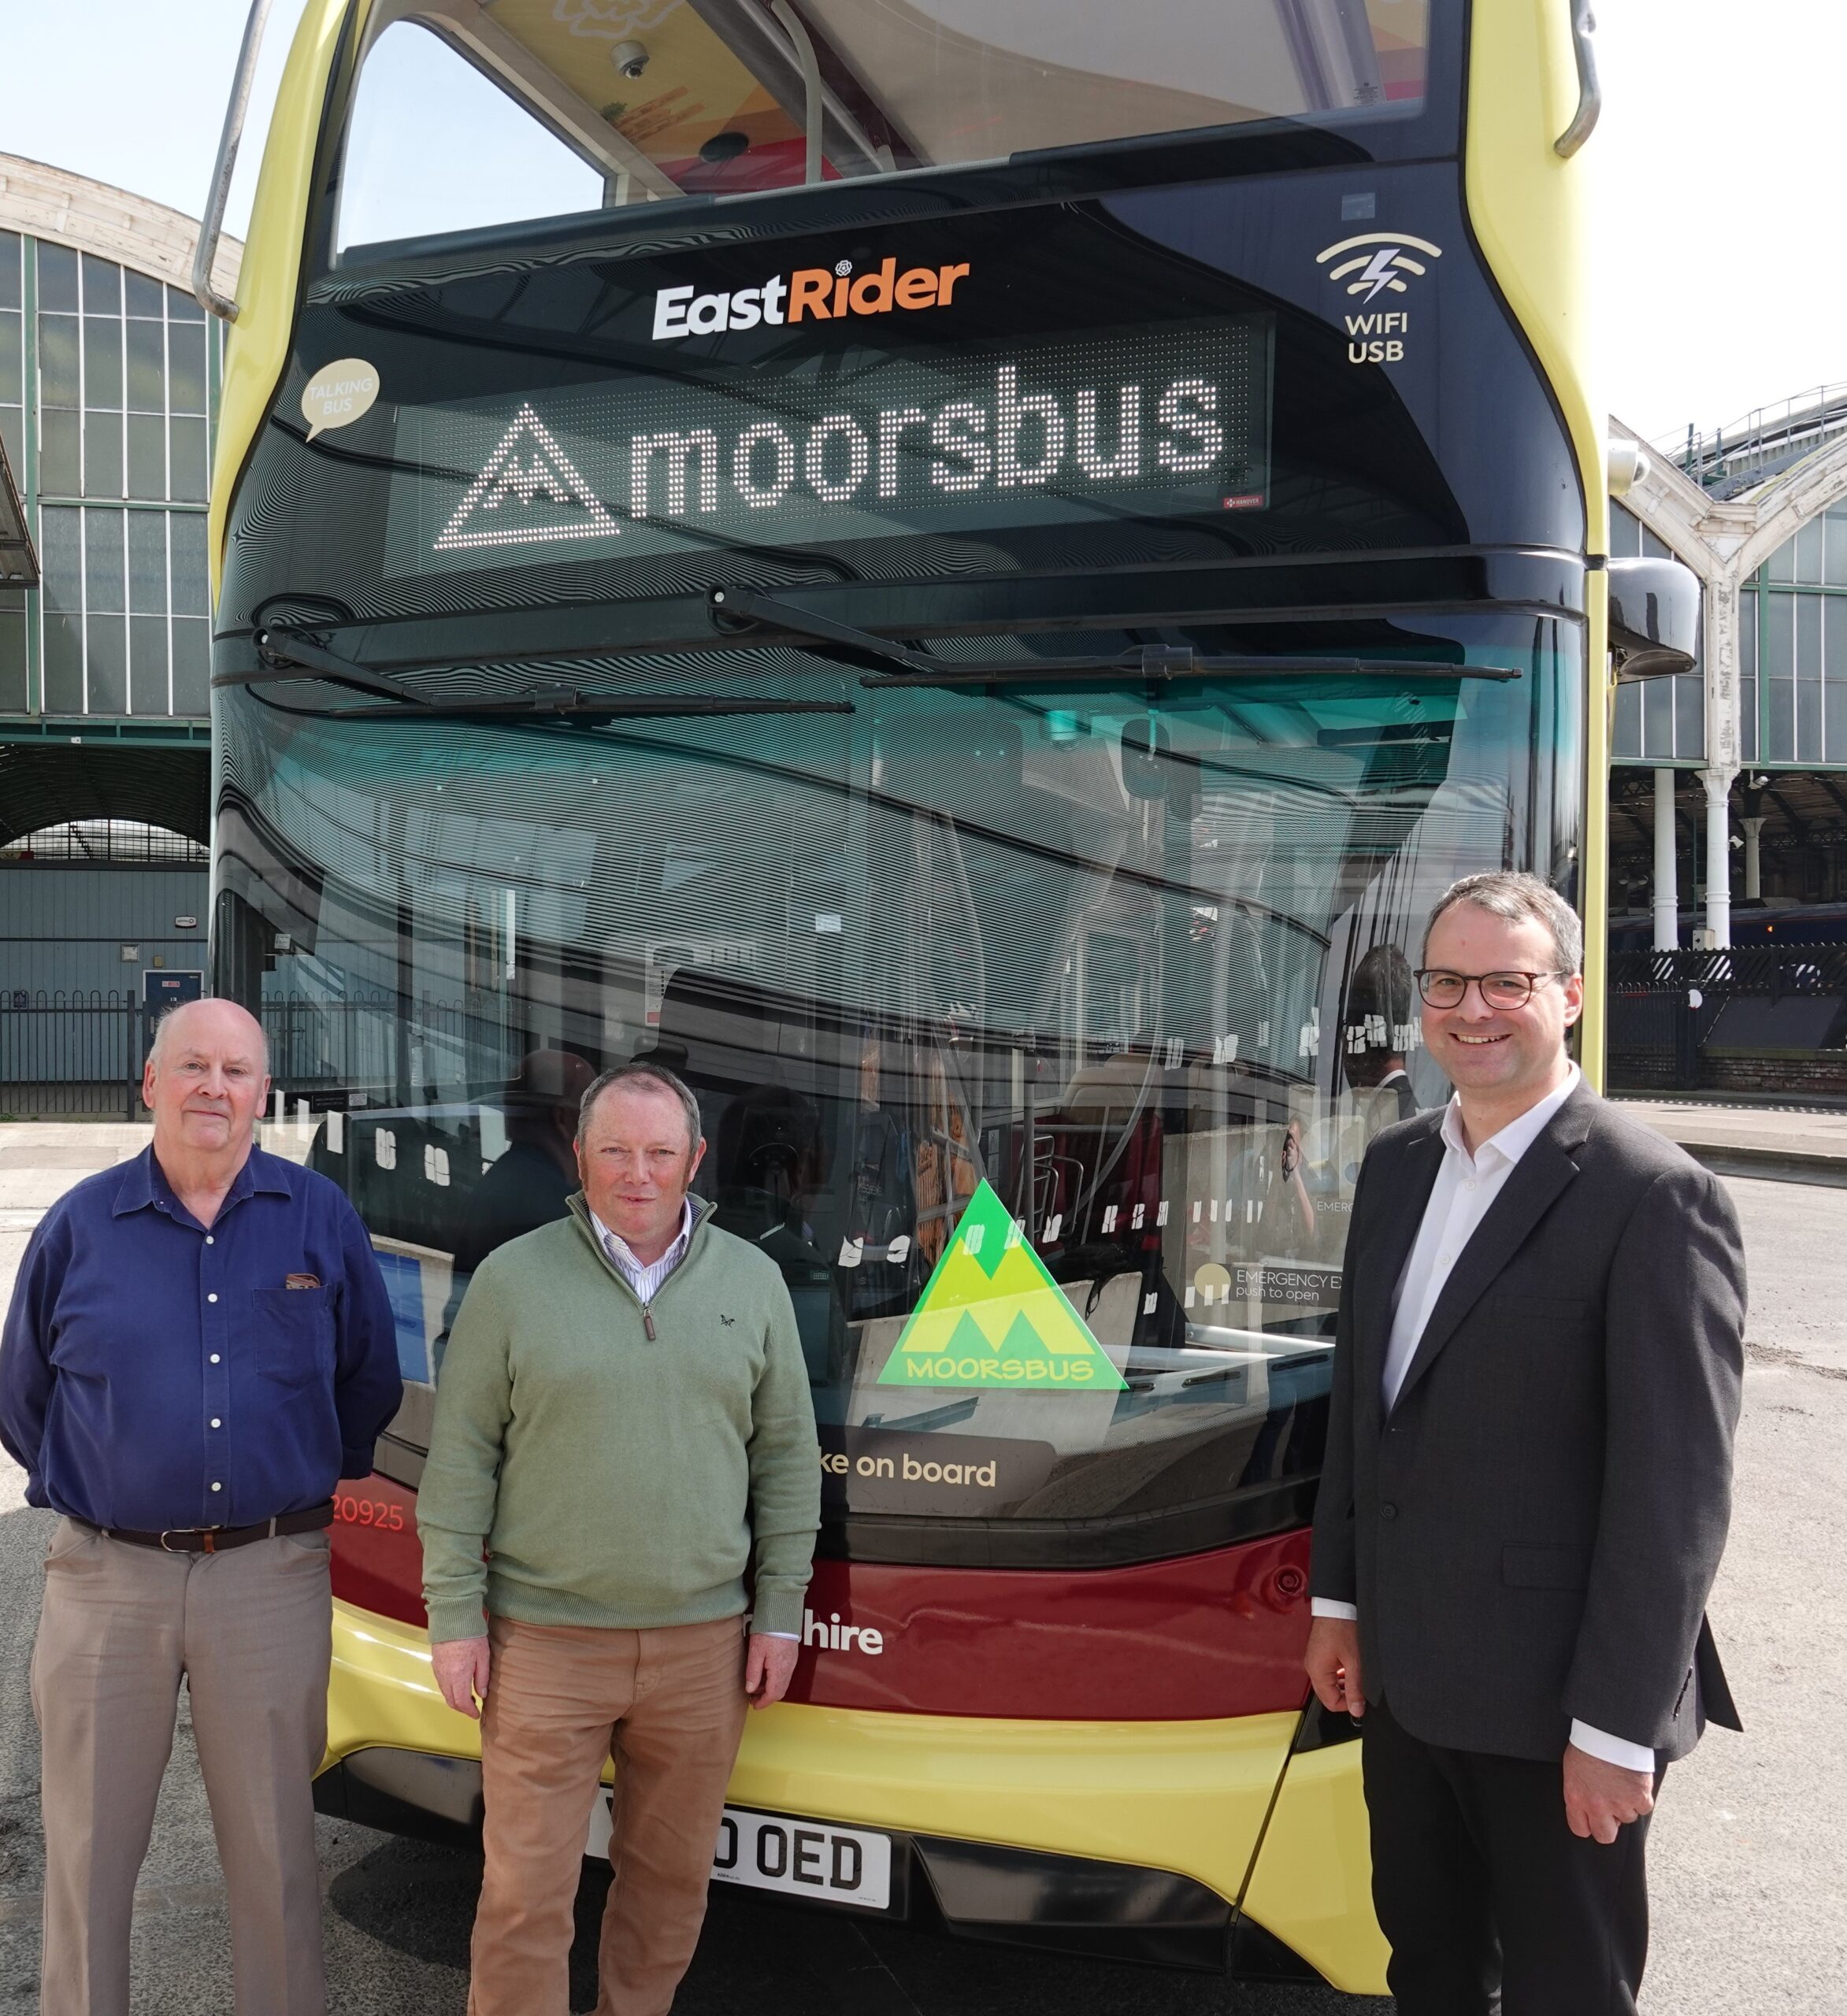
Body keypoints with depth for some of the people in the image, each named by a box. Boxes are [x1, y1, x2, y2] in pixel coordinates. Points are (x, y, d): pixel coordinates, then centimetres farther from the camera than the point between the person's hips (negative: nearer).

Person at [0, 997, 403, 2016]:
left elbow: (370, 1382, 10)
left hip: (272, 1578, 0)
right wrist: (90, 1494, 10)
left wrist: (308, 1481, 8)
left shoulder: (321, 1220, 1)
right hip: (106, 1579, 1)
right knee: (89, 1850, 11)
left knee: (273, 1846, 11)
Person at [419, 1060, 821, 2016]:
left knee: (672, 1876, 15)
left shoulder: (752, 1281, 3)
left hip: (704, 1644, 3)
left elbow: (787, 1458, 7)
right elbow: (461, 1459, -1)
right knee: (526, 1890, 3)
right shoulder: (512, 1278, -3)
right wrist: (454, 1616, -4)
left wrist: (780, 1613, 5)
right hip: (545, 1642, -2)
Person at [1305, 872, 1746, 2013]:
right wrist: (1339, 1599, 14)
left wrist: (1619, 1727, -16)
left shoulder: (1655, 1199, -17)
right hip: (1404, 1673, 6)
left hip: (1550, 1701, -6)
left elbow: (1676, 1491, -18)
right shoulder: (1397, 1165, 6)